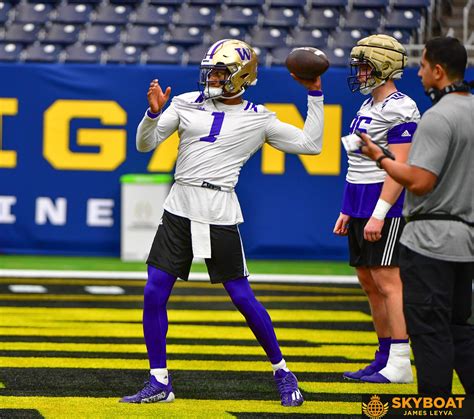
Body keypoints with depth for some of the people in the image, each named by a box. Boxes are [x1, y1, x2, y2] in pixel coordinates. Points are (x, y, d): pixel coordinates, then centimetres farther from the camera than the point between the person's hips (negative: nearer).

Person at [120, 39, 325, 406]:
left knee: (243, 298, -1)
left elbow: (311, 145, 7)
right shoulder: (187, 103, 8)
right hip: (180, 208, 3)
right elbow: (145, 145, 7)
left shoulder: (258, 119, 4)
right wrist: (154, 113, -11)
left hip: (220, 213, -2)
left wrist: (314, 95, 6)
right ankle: (159, 383, 7)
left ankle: (282, 372, 18)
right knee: (154, 295, -3)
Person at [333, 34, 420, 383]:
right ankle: (385, 358, 17)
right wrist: (348, 210, 20)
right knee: (369, 283, 11)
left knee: (387, 282, -10)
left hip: (386, 208, -10)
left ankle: (400, 364, -8)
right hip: (361, 207, 10)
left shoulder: (399, 109, -14)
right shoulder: (368, 106, 16)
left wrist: (379, 214, -24)